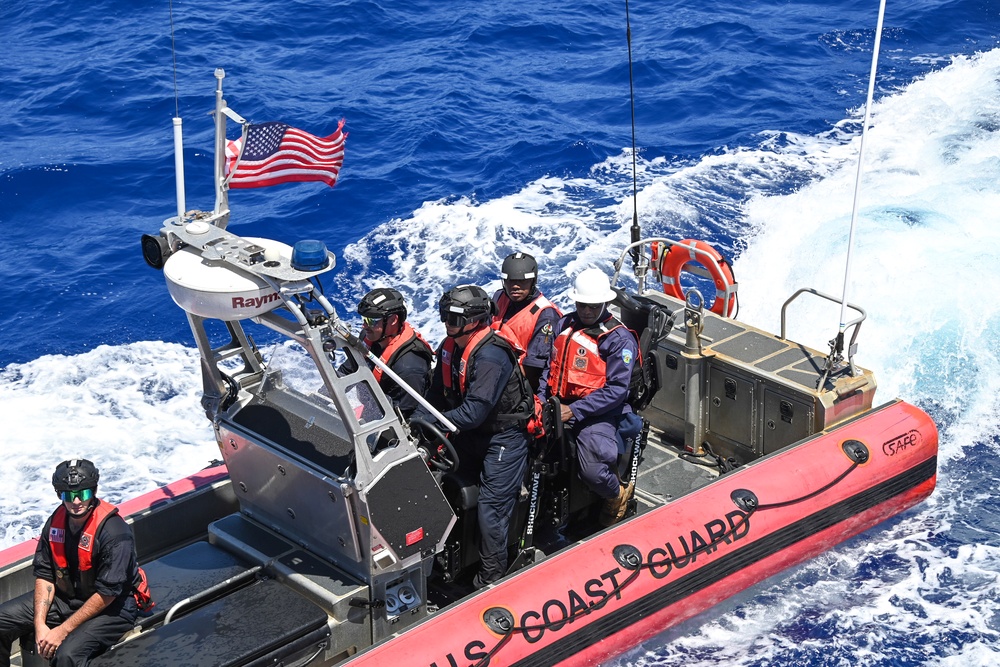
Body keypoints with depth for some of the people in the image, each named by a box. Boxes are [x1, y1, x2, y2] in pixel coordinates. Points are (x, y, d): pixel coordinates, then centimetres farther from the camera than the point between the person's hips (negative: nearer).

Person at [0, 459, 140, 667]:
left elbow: (106, 594, -23)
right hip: (65, 598, 7)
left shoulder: (114, 532, -25)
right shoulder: (56, 521, -2)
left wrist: (63, 630, -21)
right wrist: (39, 625, -12)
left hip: (110, 608, -7)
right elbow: (44, 575, 1)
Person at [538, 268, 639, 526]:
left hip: (598, 413, -6)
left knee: (592, 472, -26)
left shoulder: (620, 340, -8)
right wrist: (541, 400, -2)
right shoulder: (565, 325, 12)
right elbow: (551, 367, 16)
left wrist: (575, 411, -21)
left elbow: (617, 389, -15)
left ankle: (618, 495, 12)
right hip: (559, 405, 6)